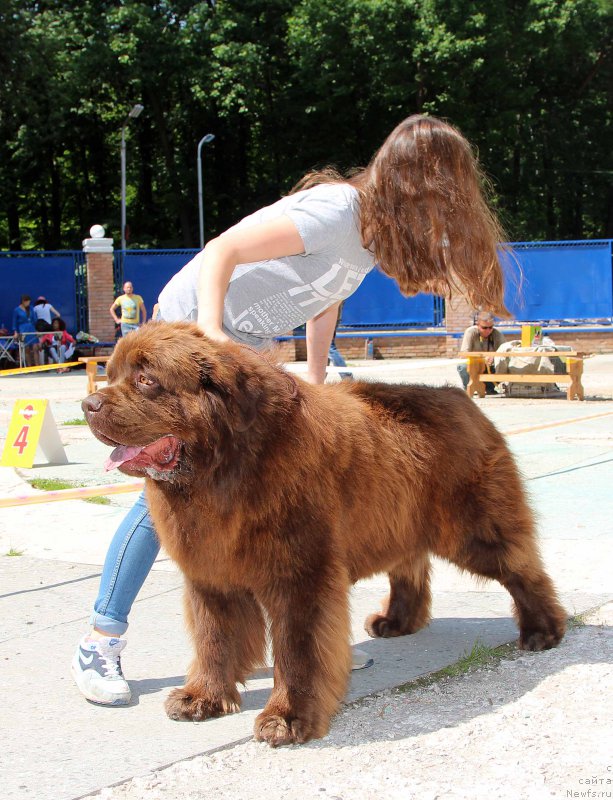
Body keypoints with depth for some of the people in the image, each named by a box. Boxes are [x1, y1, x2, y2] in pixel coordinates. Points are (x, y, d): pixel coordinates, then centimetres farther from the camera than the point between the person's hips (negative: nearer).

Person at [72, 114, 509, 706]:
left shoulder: (380, 227, 2)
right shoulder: (336, 211, -26)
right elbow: (222, 250, -28)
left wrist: (315, 380, 11)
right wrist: (210, 343, -37)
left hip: (246, 348, 9)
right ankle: (99, 645, -5)